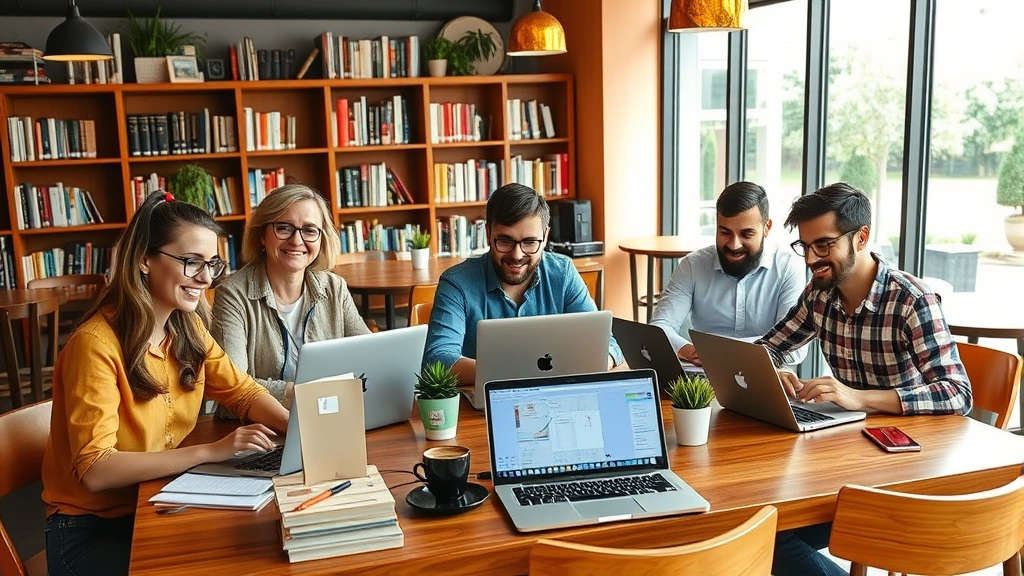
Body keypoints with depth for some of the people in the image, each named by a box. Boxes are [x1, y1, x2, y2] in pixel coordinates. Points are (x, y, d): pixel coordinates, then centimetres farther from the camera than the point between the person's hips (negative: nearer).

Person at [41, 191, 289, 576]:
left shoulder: (187, 328, 0)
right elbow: (95, 470, -27)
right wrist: (210, 451, -32)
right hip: (92, 527, -6)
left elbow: (243, 392, 3)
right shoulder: (96, 344, -22)